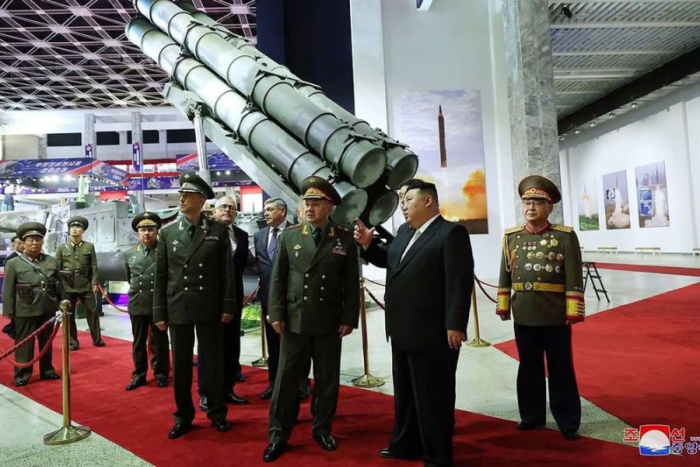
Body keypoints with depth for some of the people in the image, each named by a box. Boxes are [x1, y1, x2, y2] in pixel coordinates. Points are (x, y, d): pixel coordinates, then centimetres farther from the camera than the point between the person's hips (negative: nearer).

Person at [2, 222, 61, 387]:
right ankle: (21, 375, 16)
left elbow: (58, 285, 10)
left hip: (48, 310, 3)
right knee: (24, 343, 4)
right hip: (25, 311, -3)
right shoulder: (13, 263, 0)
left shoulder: (52, 261, 9)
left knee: (47, 342, 13)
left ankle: (47, 370, 26)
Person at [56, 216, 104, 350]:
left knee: (92, 312, 4)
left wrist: (94, 283, -5)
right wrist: (58, 286, -2)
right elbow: (57, 268, 5)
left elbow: (94, 267, 3)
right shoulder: (62, 248, 7)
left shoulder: (90, 246, 7)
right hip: (67, 286, 0)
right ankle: (73, 342, 16)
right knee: (69, 315, 5)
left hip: (86, 286, 0)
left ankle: (97, 339, 16)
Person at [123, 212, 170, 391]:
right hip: (136, 304, 3)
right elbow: (129, 278, 20)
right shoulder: (129, 254, 7)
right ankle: (139, 375, 25)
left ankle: (161, 374, 22)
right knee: (138, 342, 12)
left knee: (160, 341, 9)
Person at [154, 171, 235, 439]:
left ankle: (217, 412, 25)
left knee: (213, 362, 9)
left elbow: (227, 272, 0)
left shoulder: (218, 231, 0)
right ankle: (183, 416, 25)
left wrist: (228, 306, -4)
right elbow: (160, 276, 4)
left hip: (210, 308, -1)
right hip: (178, 309, 2)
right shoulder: (168, 232, 4)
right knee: (180, 366, 10)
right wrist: (159, 312, 1)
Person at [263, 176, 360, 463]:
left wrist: (349, 318, -3)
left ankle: (322, 429, 29)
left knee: (328, 379, 11)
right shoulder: (289, 236, 2)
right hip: (295, 321, 0)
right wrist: (276, 314, -4)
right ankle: (278, 436, 19)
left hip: (329, 322, 0)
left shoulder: (345, 239, -1)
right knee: (286, 379, 7)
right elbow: (277, 278, 2)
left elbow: (351, 283, 0)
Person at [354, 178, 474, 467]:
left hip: (432, 333, -8)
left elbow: (460, 281, -18)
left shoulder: (452, 233, -12)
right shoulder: (404, 231, 14)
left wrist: (455, 325, -21)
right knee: (404, 394, 21)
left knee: (433, 397, 6)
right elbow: (387, 260, 24)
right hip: (402, 331, 9)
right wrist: (368, 244, 6)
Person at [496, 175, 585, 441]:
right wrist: (503, 305, 8)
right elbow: (505, 276, 9)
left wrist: (573, 311, -9)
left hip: (556, 315, -3)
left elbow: (574, 278, -6)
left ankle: (568, 421, 22)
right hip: (524, 314, 3)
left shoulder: (565, 236, -4)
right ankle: (532, 415, 29)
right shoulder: (511, 237, 6)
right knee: (529, 367, 14)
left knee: (561, 369, 8)